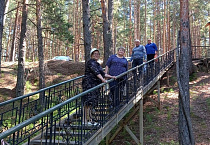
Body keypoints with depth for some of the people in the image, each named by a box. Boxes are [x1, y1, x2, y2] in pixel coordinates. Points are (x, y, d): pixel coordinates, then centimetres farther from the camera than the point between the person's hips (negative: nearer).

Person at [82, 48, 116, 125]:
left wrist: (111, 77, 24)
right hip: (89, 84, -9)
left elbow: (102, 73, 29)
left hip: (95, 85, 10)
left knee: (91, 103, 8)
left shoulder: (97, 64, 24)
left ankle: (88, 119, 12)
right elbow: (96, 72, -21)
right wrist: (102, 79, -32)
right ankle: (86, 120, -11)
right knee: (89, 102, -12)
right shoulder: (91, 62, -7)